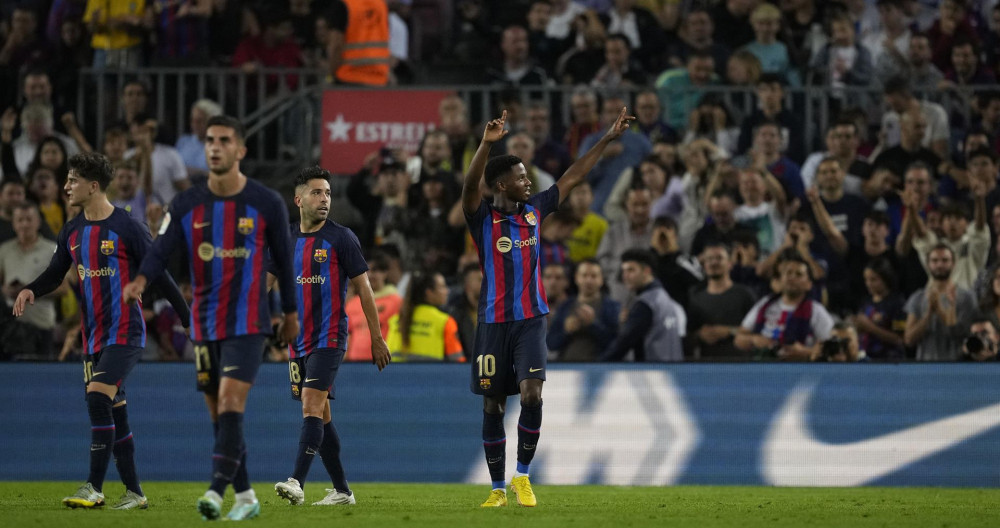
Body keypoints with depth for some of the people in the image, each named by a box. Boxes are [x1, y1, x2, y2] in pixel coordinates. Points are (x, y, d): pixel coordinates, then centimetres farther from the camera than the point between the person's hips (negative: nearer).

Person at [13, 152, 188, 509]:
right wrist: (31, 291, -4)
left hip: (125, 333, -7)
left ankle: (94, 488, -20)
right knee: (114, 414, 9)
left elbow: (159, 276, -7)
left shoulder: (127, 228, -10)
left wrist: (190, 321, -5)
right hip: (93, 337, 7)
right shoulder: (72, 232, 10)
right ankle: (134, 493, 16)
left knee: (98, 399, -21)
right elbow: (55, 273, 18)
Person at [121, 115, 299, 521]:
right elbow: (161, 250, -9)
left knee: (230, 404, -19)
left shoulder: (267, 204, -3)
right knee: (218, 413, 8)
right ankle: (245, 498, 19)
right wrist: (140, 280, -29)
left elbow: (283, 260, 7)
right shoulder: (186, 205, 2)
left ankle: (216, 492, -26)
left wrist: (290, 314, 11)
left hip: (248, 323, -4)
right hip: (205, 324, 4)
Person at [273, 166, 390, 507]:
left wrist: (377, 338, -3)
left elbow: (363, 288, -2)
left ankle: (297, 482, -27)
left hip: (329, 338, -6)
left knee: (312, 405, -18)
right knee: (320, 414, 8)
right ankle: (342, 490, 16)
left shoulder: (341, 238, -4)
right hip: (298, 340, 6)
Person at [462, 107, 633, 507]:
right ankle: (498, 487, 14)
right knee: (492, 404, 4)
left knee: (531, 394, -15)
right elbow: (471, 186, -24)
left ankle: (522, 475, -1)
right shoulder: (483, 218, -4)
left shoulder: (535, 211, 9)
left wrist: (607, 140, 16)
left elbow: (573, 177, 16)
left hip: (531, 320, 2)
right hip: (494, 321, -2)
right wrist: (487, 144, -39)